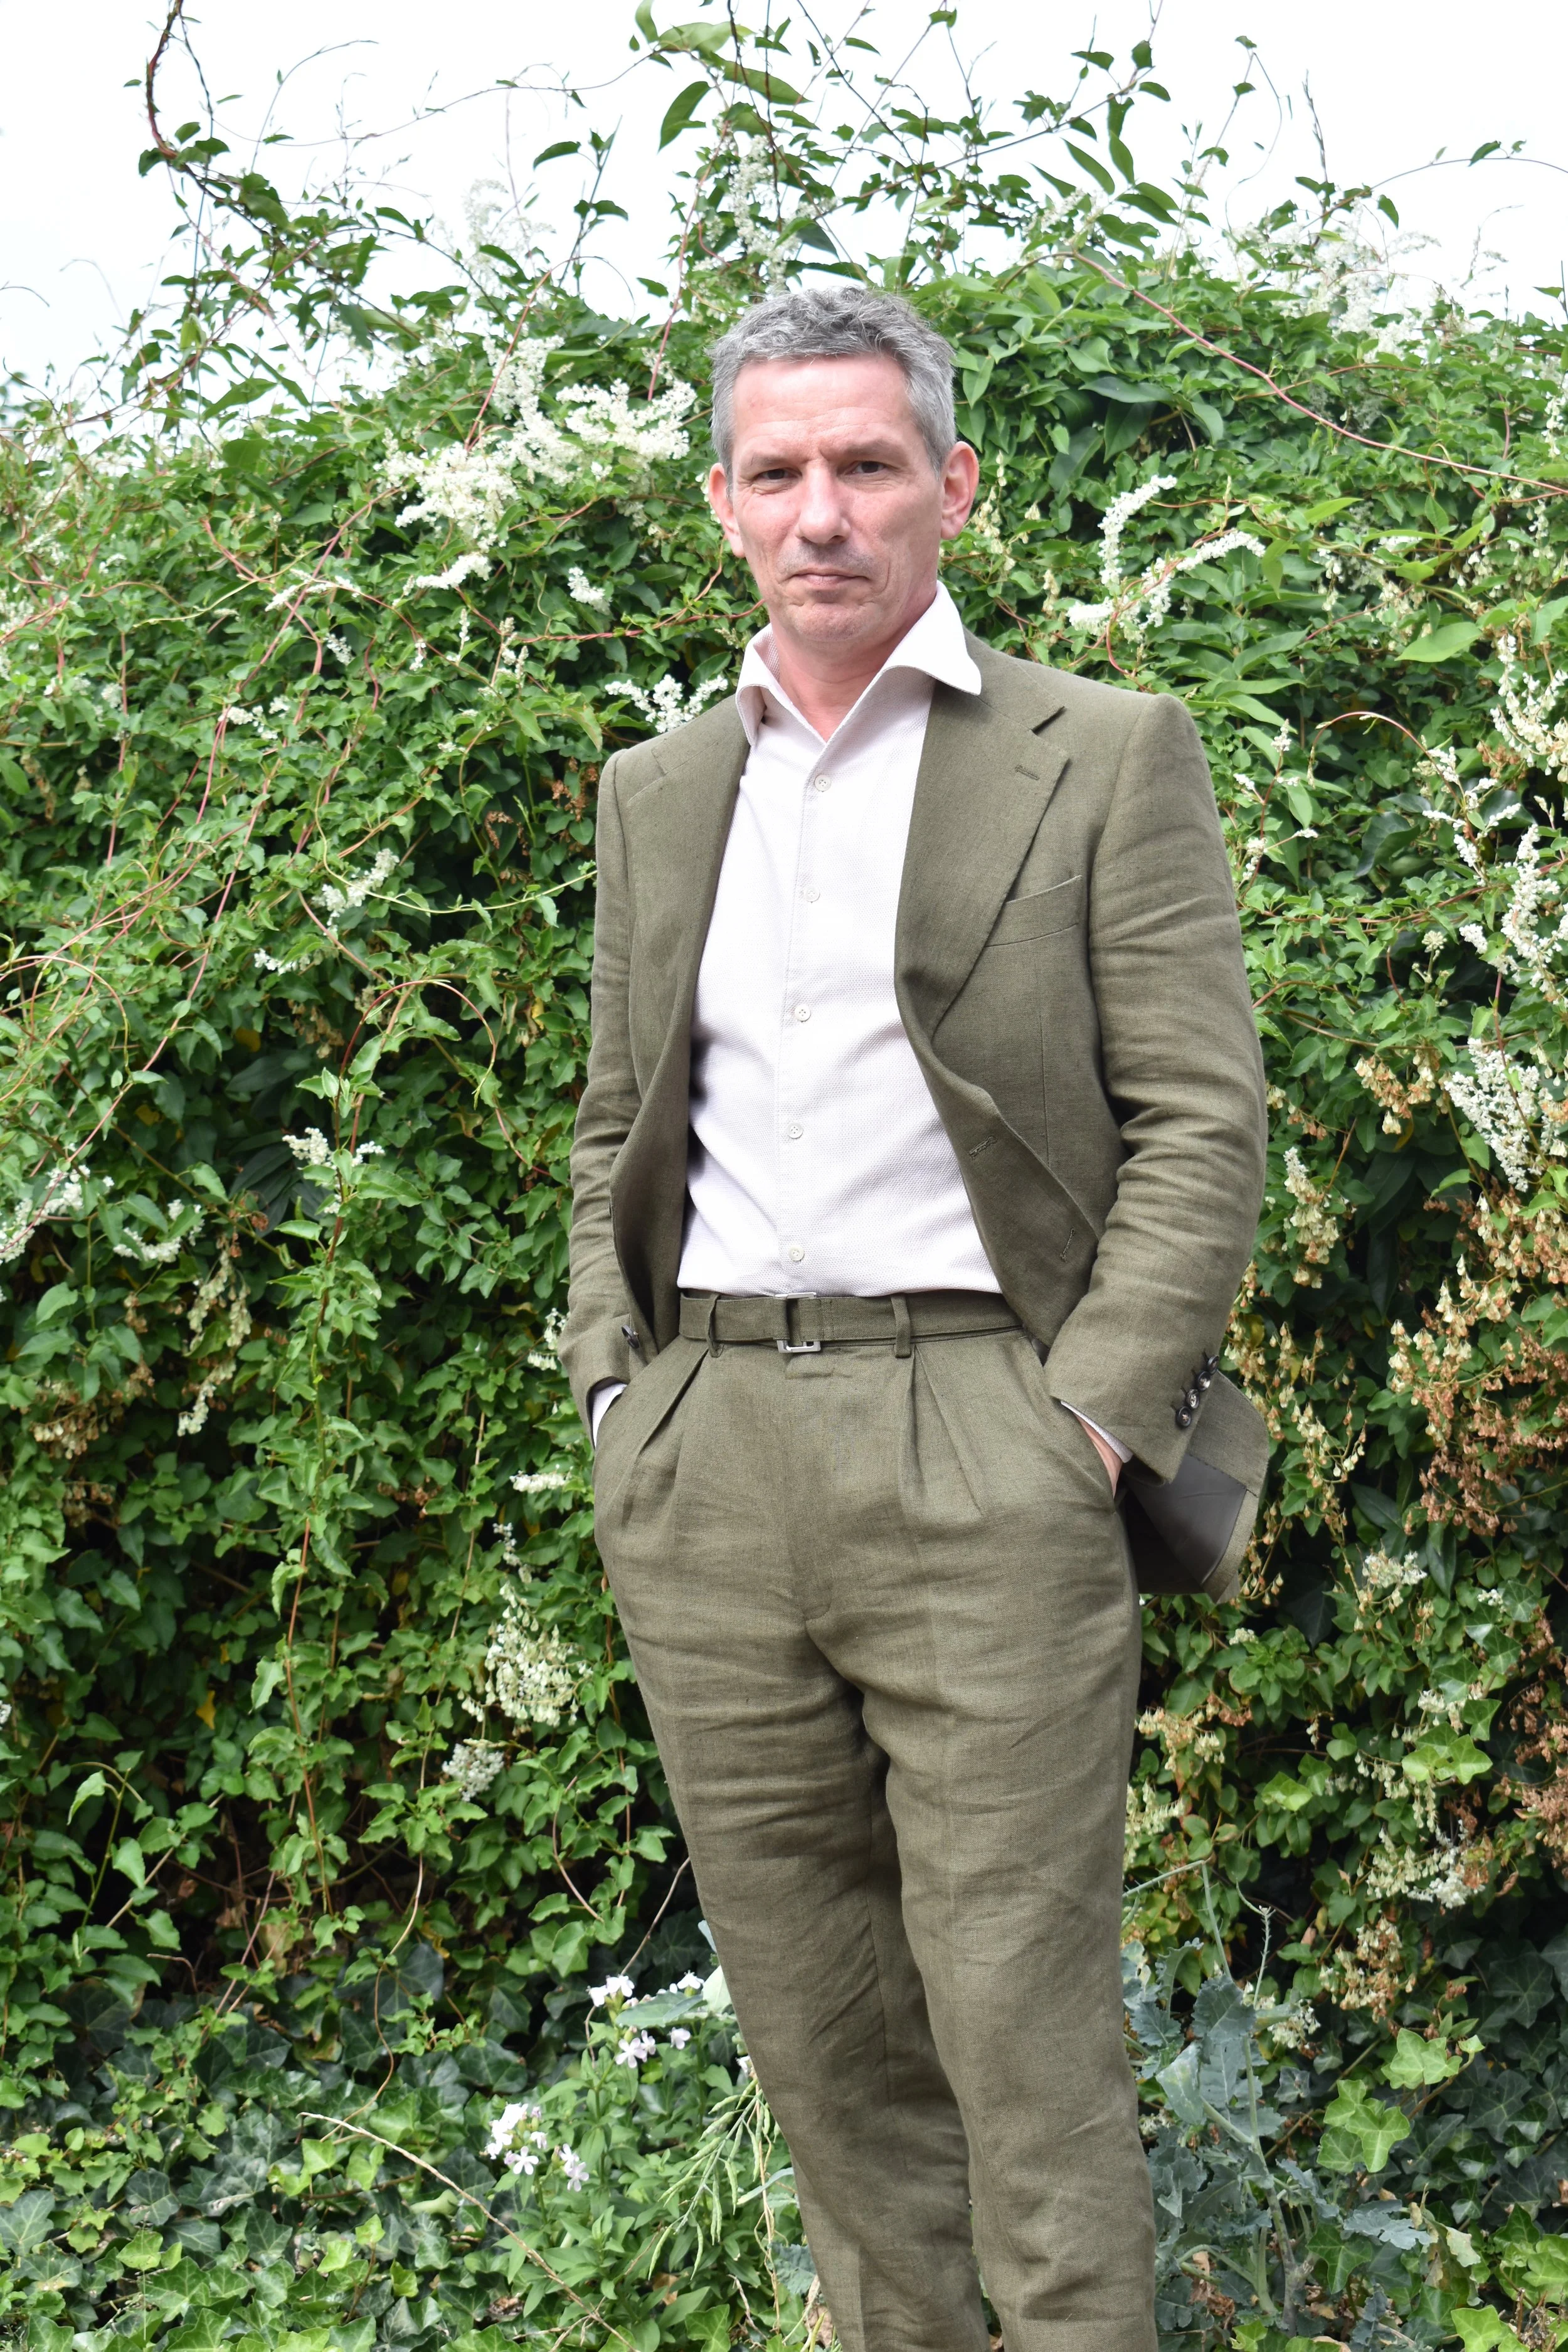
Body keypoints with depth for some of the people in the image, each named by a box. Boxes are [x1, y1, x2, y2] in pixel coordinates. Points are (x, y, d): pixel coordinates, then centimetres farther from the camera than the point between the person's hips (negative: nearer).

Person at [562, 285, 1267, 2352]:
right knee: (811, 2020, 9)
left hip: (977, 1437, -5)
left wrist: (1095, 1422, -11)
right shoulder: (656, 793, 17)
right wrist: (615, 1389, 8)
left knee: (1023, 2017, -6)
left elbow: (1200, 1121, -2)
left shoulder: (1106, 757, 2)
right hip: (699, 1462, 5)